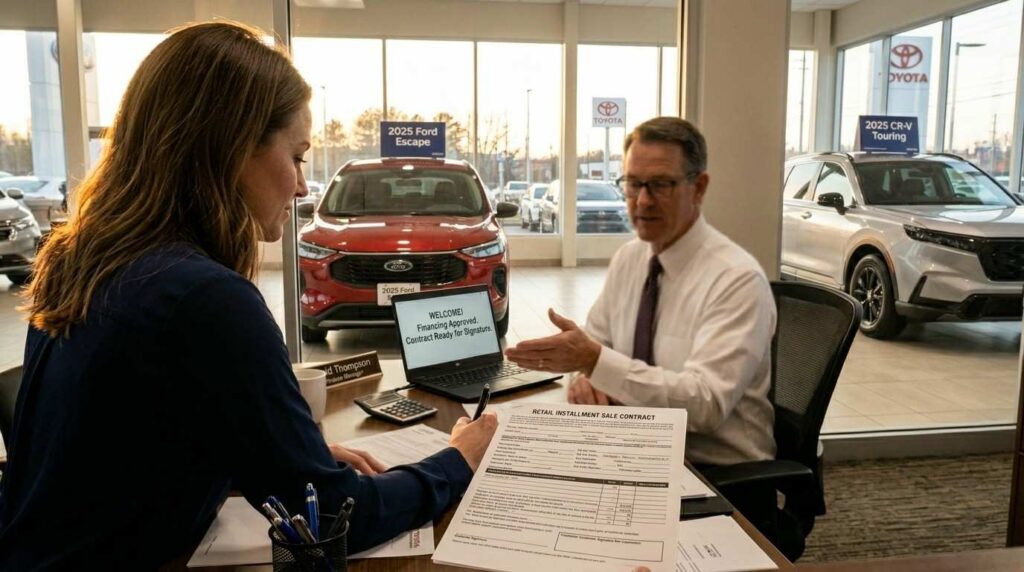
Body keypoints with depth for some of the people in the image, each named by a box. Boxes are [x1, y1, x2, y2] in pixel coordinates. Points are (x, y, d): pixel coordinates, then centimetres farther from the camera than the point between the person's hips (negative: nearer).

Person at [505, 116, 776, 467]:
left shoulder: (738, 279, -17)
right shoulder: (628, 258, 4)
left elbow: (706, 403, -25)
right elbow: (596, 345, 10)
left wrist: (596, 360, -31)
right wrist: (587, 375, -13)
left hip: (719, 475, -5)